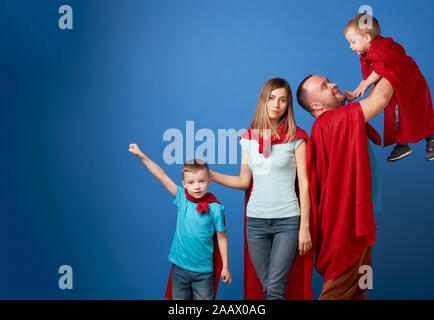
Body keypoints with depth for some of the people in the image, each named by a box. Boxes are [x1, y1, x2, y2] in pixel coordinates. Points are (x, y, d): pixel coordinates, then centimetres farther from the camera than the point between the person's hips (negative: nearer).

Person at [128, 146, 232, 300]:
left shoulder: (215, 208, -11)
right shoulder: (182, 198, -4)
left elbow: (221, 238, -4)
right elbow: (161, 175, -4)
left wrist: (225, 267, 0)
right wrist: (141, 155, -5)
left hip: (203, 270, -2)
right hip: (179, 266, 3)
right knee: (178, 297, 14)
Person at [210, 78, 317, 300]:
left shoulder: (296, 138, -2)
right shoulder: (248, 138, 8)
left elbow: (304, 184, -3)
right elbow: (244, 181, 10)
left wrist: (305, 227, -6)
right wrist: (208, 174, 1)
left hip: (287, 221, -3)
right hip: (256, 221, 4)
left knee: (274, 288, -10)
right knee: (265, 287, 8)